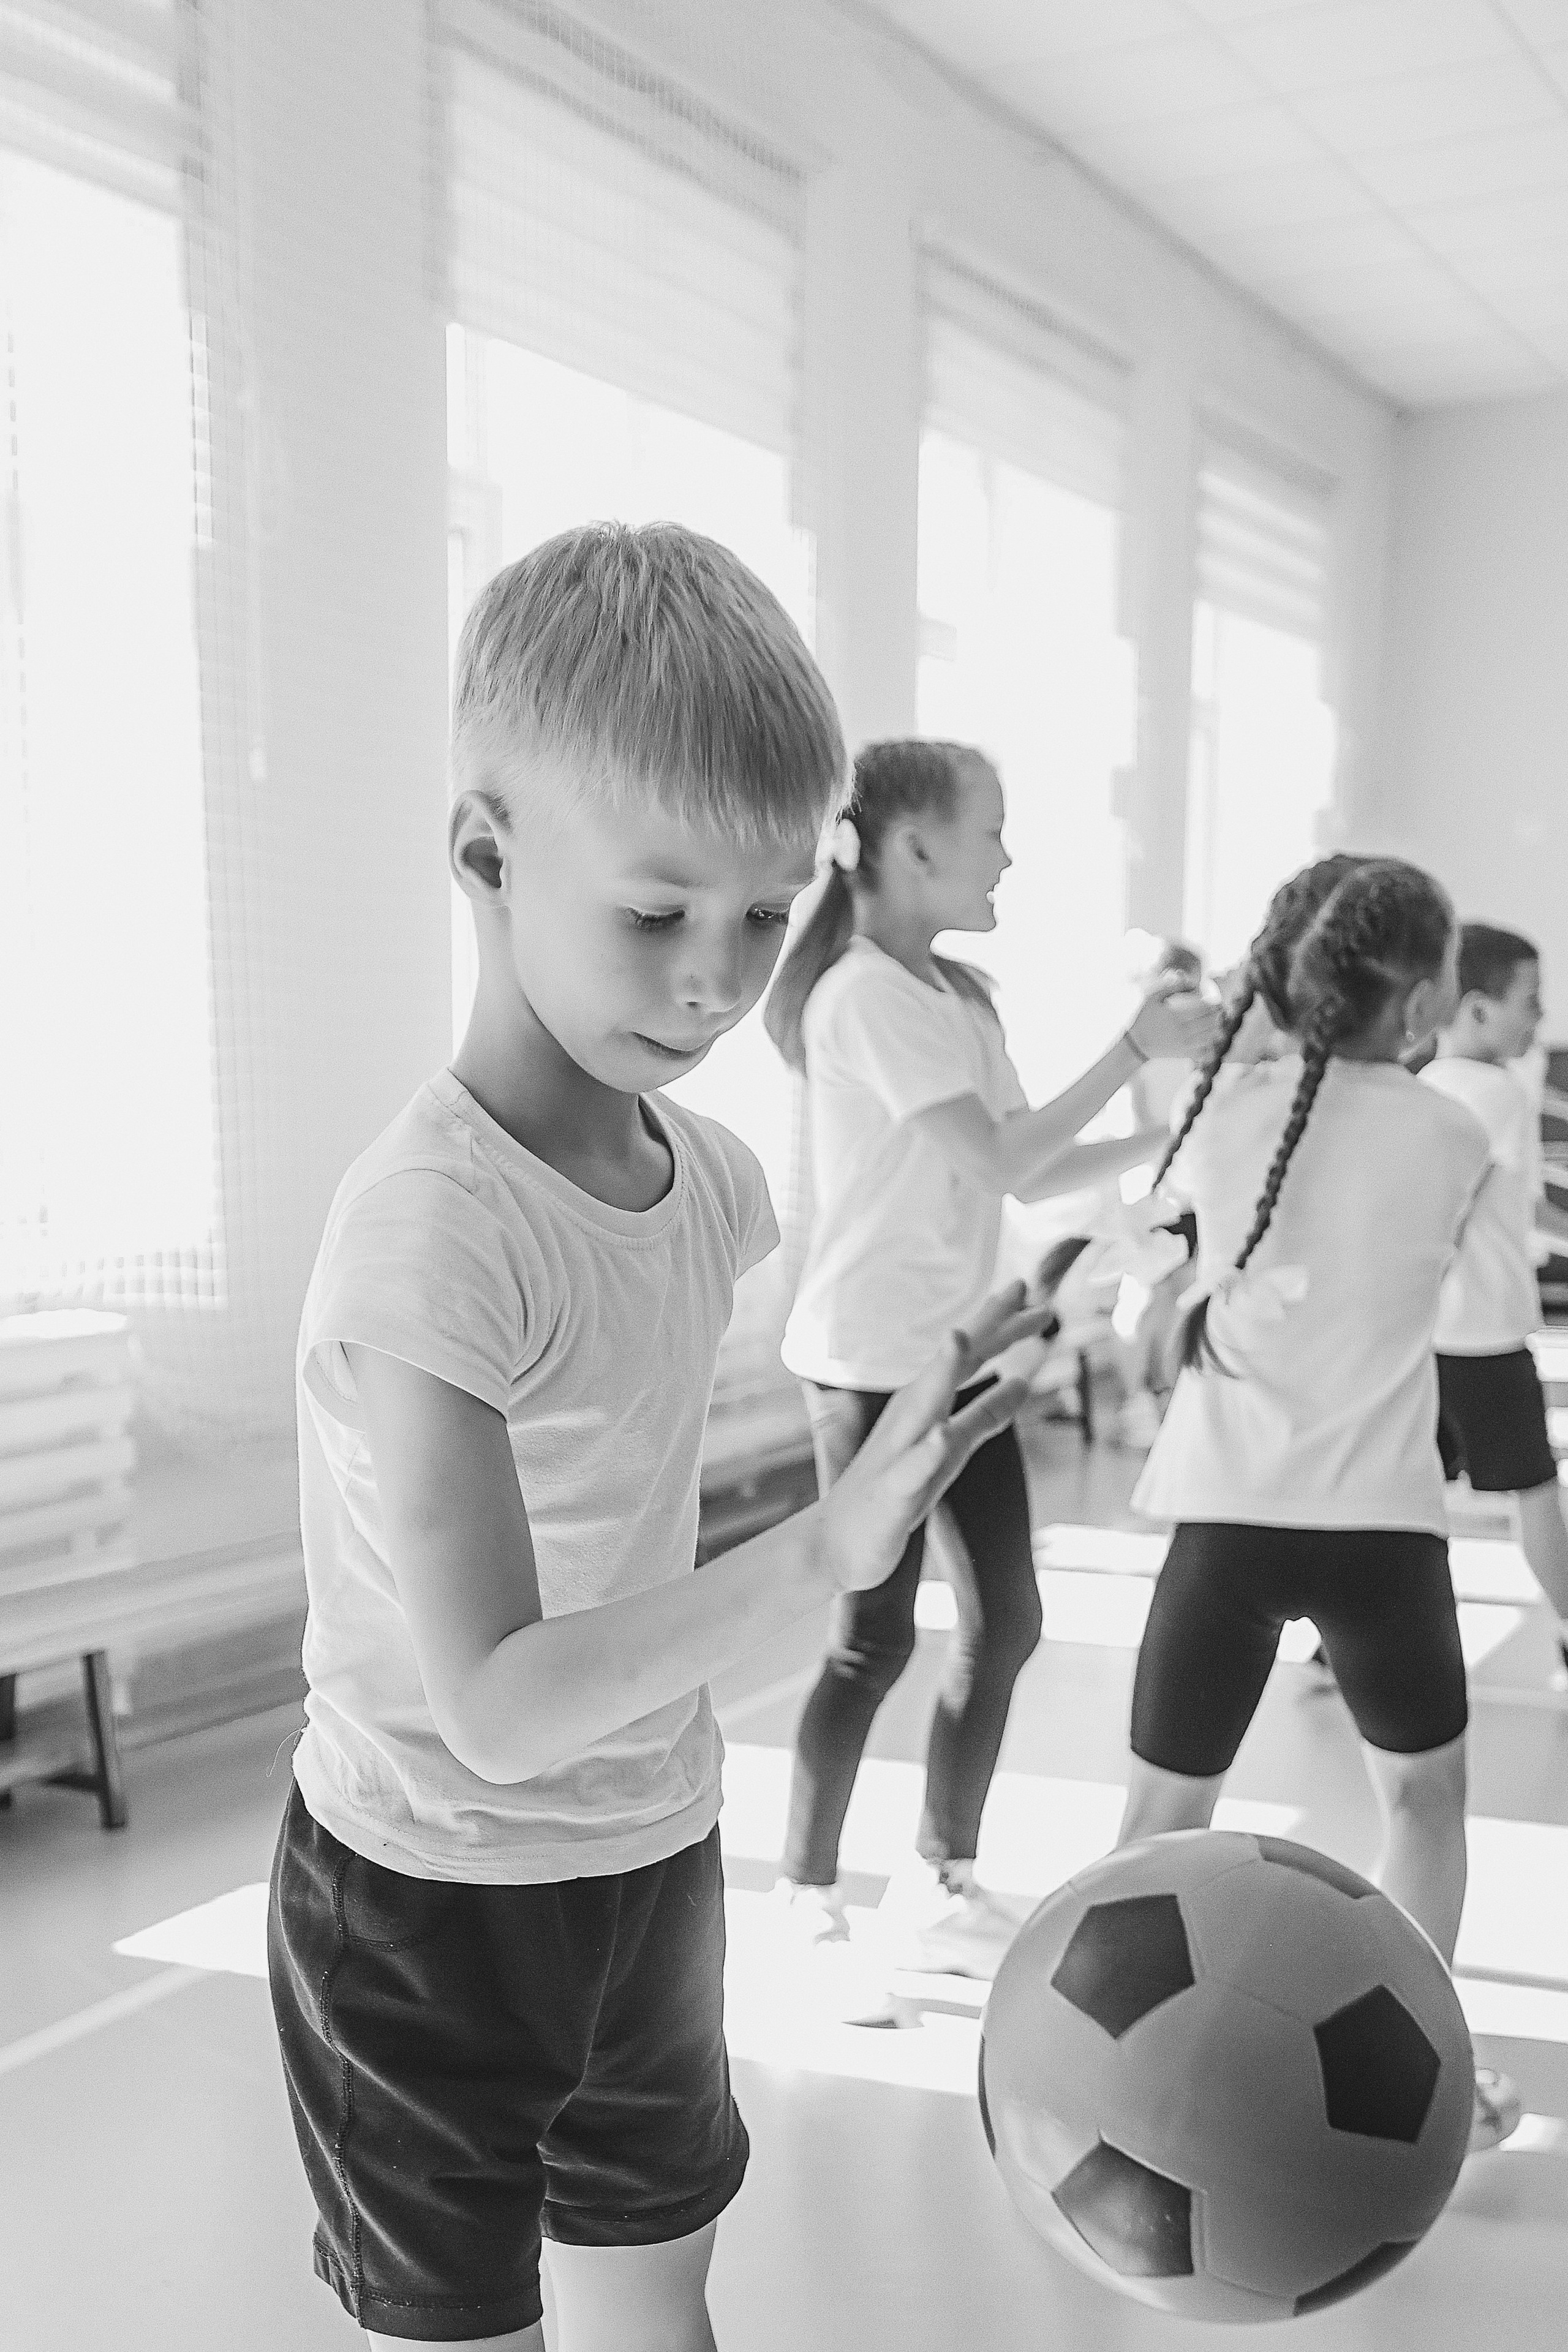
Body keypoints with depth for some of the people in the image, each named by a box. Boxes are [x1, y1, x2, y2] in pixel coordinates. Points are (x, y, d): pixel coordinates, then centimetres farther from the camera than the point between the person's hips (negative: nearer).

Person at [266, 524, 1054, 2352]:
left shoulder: (711, 1184, -4)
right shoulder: (427, 1234, -27)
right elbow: (495, 1708, -30)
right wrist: (826, 1550, -38)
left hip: (655, 1862, 6)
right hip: (428, 1903, -6)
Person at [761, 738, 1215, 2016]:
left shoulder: (958, 994, 12)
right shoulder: (865, 992, -16)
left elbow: (1027, 1172, 12)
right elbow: (1000, 1160, -21)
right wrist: (1133, 1050, -15)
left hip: (961, 1354, 9)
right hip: (874, 1360, -8)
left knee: (1004, 1621, 11)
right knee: (876, 1639, -1)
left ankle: (941, 1885, 26)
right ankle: (808, 1907, 15)